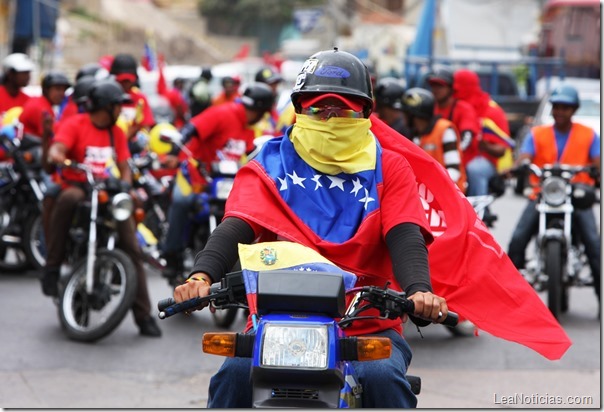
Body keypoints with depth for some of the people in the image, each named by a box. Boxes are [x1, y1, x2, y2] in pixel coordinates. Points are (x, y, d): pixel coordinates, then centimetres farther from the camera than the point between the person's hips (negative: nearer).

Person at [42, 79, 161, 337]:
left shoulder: (116, 132, 13)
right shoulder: (75, 125, -4)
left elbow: (124, 167, 12)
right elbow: (56, 151, -19)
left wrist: (125, 188, -8)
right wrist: (58, 157, -42)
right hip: (77, 186, -5)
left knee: (132, 249, -8)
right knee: (68, 199, -43)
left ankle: (143, 316, -3)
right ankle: (52, 267, -31)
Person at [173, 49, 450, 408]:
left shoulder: (388, 168, 11)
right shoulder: (271, 164, 10)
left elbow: (405, 236, -5)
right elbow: (237, 227, -6)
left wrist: (419, 291, -28)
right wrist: (202, 275, -29)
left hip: (367, 325, 0)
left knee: (382, 377, -30)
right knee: (236, 374, -26)